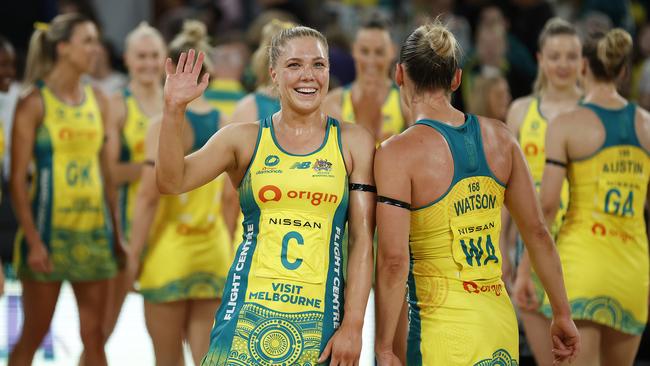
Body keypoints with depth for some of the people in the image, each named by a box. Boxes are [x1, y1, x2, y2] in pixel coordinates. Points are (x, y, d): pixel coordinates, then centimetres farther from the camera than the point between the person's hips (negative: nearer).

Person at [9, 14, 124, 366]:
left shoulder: (97, 100, 10)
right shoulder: (35, 102, -6)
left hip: (94, 229, 5)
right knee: (33, 334, 2)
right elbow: (18, 178, -10)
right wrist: (33, 240, -17)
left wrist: (116, 232, 10)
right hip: (51, 228, -5)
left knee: (94, 335, 6)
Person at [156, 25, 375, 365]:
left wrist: (353, 325, -5)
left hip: (319, 320, 0)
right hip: (250, 310, 0)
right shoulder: (245, 139, 7)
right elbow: (172, 182, -4)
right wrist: (173, 110, -17)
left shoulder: (353, 142, 6)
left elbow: (362, 240, 2)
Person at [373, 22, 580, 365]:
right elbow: (537, 232, 11)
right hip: (501, 320, 5)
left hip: (443, 329, -5)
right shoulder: (500, 137, 6)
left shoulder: (398, 153, -10)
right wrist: (562, 315, 20)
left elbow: (393, 260, -16)